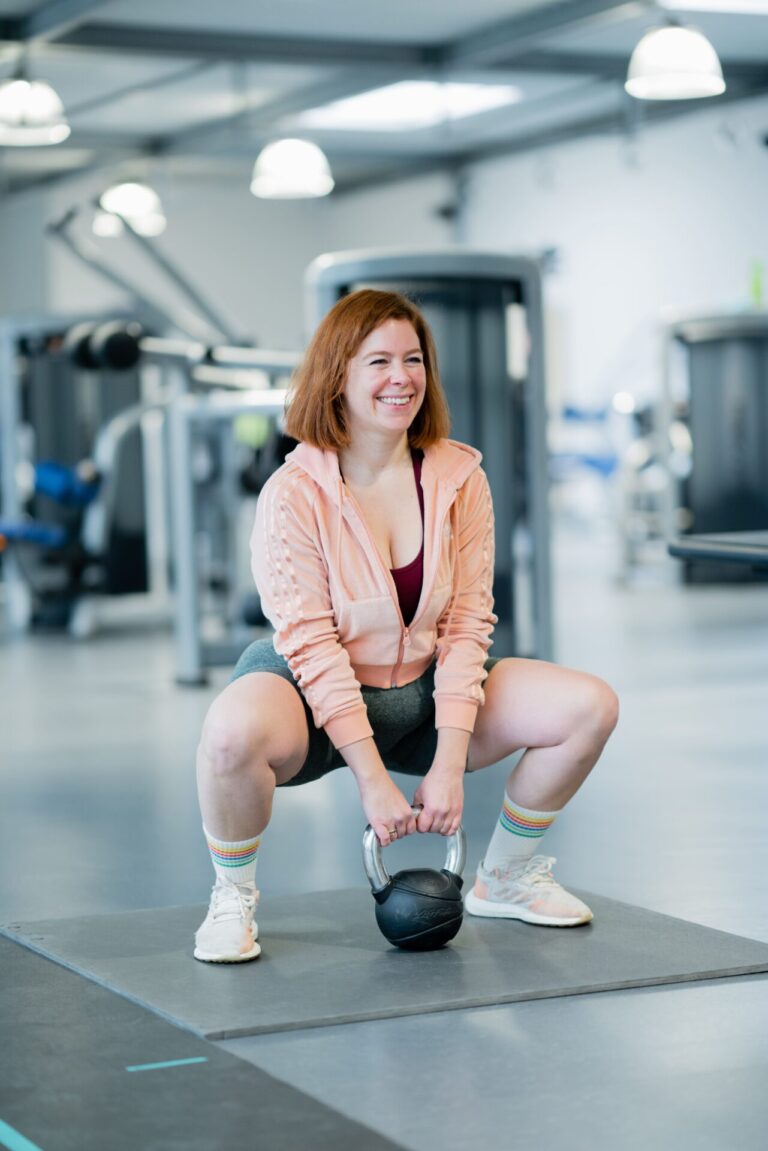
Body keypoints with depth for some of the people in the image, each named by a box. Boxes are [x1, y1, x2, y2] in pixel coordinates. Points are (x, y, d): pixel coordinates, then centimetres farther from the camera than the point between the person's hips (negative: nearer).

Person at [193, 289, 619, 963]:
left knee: (592, 707, -11)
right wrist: (372, 780, -24)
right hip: (315, 699, -5)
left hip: (423, 692, 5)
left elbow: (466, 623, -7)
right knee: (236, 729, -40)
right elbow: (312, 645, -19)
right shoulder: (294, 494, -17)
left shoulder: (460, 479, -5)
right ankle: (233, 897, -9)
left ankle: (505, 879, 13)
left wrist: (448, 766, -16)